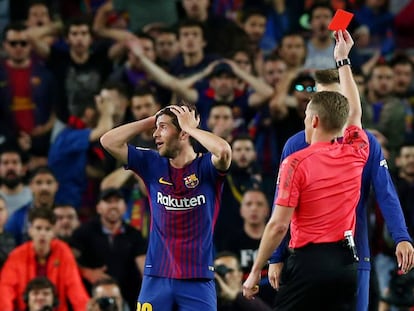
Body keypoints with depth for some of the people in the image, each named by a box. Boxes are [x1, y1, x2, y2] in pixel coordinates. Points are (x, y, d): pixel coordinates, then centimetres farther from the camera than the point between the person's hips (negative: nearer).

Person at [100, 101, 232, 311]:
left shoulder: (206, 167, -3)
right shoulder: (152, 165, 8)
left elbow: (224, 151, -26)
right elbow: (108, 142, 3)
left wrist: (190, 127, -12)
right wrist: (151, 121, 1)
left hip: (197, 278, -3)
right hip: (156, 277, 3)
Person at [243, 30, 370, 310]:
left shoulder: (297, 163, -8)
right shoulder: (355, 154, 7)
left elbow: (279, 225, -11)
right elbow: (354, 112, 28)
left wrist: (255, 272, -3)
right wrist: (343, 59, 38)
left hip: (309, 262, -5)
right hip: (347, 262, 5)